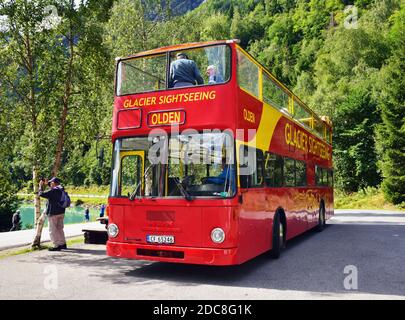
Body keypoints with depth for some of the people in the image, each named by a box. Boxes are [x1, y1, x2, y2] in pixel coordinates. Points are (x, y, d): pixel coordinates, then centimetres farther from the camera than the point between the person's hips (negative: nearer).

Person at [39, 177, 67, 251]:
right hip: (61, 212, 8)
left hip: (53, 213, -8)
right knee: (60, 228, 18)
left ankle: (57, 245, -1)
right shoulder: (61, 189, 6)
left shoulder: (52, 191, -20)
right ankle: (63, 244, 22)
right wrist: (47, 183, 22)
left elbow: (41, 194, -16)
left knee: (53, 230, 0)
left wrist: (41, 186, -2)